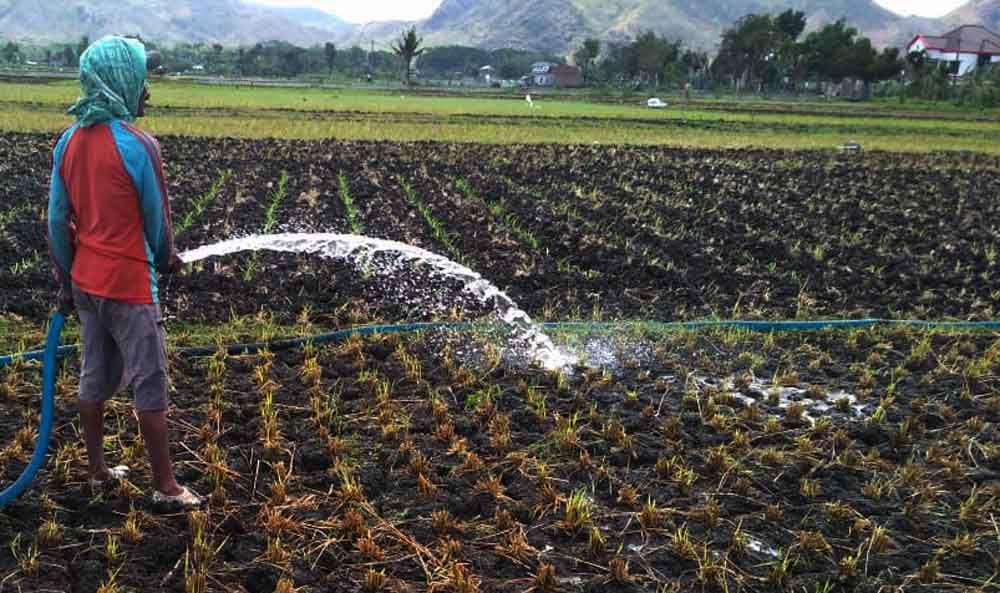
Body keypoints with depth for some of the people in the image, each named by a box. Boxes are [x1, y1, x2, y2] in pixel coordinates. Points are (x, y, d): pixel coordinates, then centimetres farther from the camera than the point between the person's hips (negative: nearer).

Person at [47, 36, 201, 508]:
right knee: (149, 384, 2)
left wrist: (65, 281, 14)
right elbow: (156, 220, -10)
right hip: (129, 284, -7)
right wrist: (166, 261, 10)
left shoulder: (68, 142, 2)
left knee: (95, 377, 17)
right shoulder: (137, 145, -18)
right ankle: (165, 486, 11)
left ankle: (97, 470, 30)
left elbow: (58, 220, 5)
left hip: (85, 282, 7)